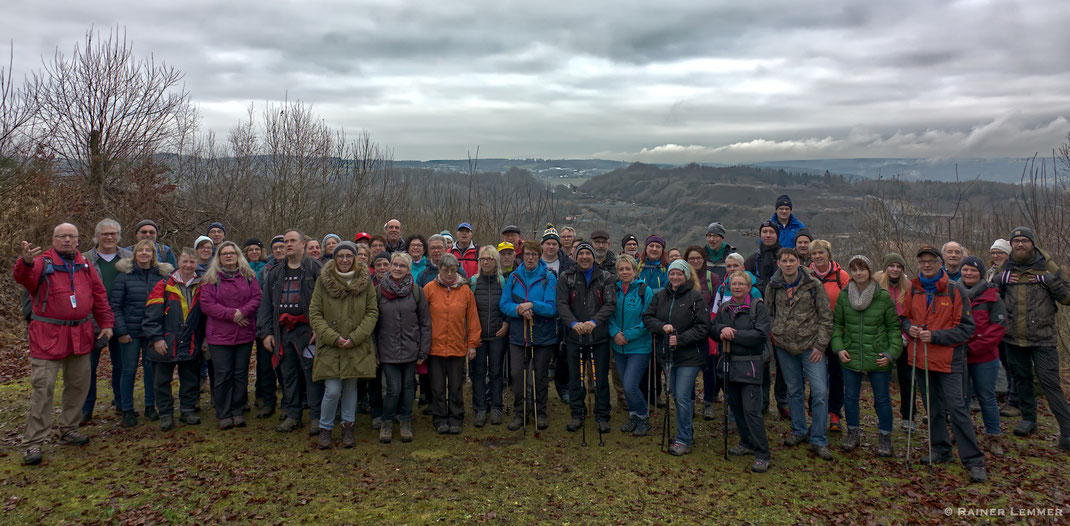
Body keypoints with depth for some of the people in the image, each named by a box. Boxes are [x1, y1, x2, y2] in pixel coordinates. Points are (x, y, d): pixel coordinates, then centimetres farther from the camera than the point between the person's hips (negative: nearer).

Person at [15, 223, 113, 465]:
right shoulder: (42, 262, -5)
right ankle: (33, 443, 1)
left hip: (80, 336, 6)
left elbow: (99, 296, 14)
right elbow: (23, 277, -26)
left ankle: (69, 430, 30)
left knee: (78, 384, 14)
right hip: (48, 336, -5)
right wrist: (26, 262, -48)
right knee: (42, 388, -6)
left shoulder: (85, 266, 11)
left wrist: (106, 323, 8)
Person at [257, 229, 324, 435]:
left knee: (312, 373, -4)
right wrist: (265, 332, 8)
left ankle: (316, 417, 3)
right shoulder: (276, 273, 17)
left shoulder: (315, 268, -1)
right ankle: (293, 415, 21)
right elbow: (266, 304, 17)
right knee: (287, 374, 10)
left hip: (306, 329, -6)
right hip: (283, 331, 6)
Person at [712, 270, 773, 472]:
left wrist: (733, 334, -16)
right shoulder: (724, 307, 12)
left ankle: (762, 454, -2)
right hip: (729, 364, 6)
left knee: (751, 409, -10)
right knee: (735, 406, 14)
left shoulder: (758, 307, -6)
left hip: (750, 365, -6)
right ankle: (747, 443, 30)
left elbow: (760, 335, -15)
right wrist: (722, 329, -14)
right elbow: (712, 329, 8)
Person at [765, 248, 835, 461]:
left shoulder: (813, 285, -6)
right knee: (793, 390, 13)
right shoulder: (773, 286, 3)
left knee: (820, 391, -7)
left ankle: (818, 440, 3)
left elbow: (826, 317, -3)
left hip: (810, 345, -3)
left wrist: (820, 345, -8)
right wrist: (772, 336, 7)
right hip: (784, 347, 3)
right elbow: (768, 314, 17)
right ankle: (799, 431, 29)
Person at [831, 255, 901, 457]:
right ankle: (853, 433, 30)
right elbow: (836, 324, 9)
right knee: (850, 396, 12)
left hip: (878, 358, -2)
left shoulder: (884, 297, -5)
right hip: (851, 357, 2)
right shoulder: (843, 296, 0)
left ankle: (885, 438, 25)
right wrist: (839, 348, -3)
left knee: (882, 399, 8)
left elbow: (894, 328, 1)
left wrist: (891, 353, -8)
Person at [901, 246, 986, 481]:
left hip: (948, 358, -5)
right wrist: (909, 327, -5)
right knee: (932, 407, 15)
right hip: (920, 358, 5)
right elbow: (905, 316, 18)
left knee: (956, 406, -9)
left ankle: (974, 461, -3)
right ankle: (940, 449, 29)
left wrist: (935, 336, -18)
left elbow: (966, 327, -9)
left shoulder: (954, 290, -8)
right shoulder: (914, 289, 5)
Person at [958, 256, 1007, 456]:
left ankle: (994, 437, 20)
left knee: (987, 398, 7)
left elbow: (998, 328, -7)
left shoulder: (991, 297, -2)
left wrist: (973, 347, -14)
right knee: (960, 397, 9)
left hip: (984, 357, -2)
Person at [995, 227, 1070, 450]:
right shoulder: (1004, 268, 7)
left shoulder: (1047, 266, 0)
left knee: (1050, 382, -8)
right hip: (1014, 338, 4)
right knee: (1022, 379, 14)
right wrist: (1000, 279, -5)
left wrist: (1050, 280, -15)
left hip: (1042, 338, -4)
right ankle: (1028, 419, 30)